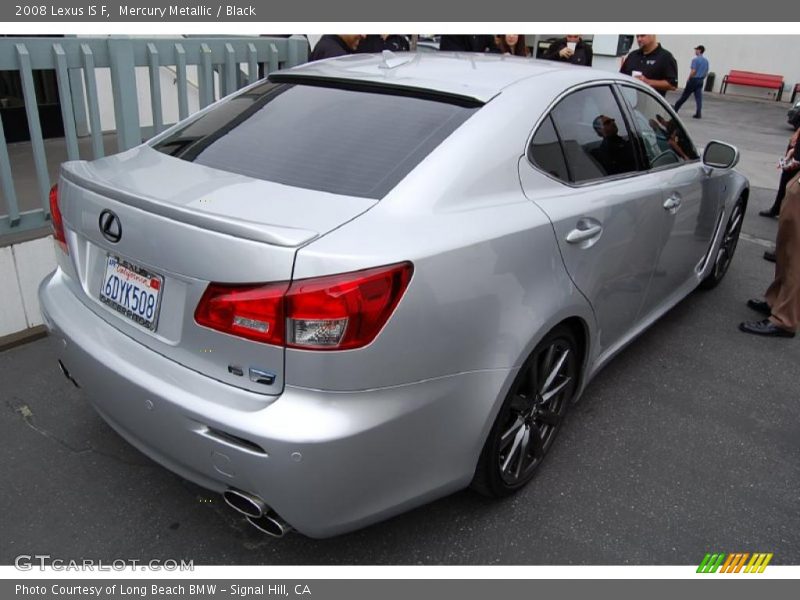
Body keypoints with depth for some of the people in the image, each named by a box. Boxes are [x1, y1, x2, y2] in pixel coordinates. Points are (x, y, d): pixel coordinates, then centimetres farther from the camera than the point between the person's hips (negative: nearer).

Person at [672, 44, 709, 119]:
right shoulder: (706, 60, 11)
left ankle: (676, 108, 17)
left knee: (685, 95, 4)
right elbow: (706, 72, 14)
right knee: (699, 97, 2)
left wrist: (688, 79, -7)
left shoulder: (695, 60, -13)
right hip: (700, 81, 7)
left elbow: (693, 71, -19)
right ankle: (698, 114, -4)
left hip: (694, 80, -7)